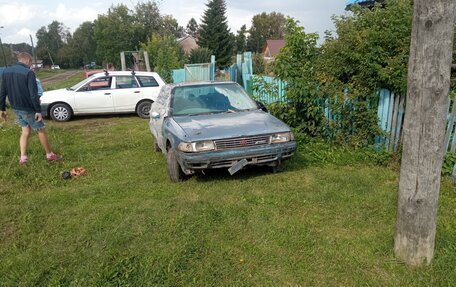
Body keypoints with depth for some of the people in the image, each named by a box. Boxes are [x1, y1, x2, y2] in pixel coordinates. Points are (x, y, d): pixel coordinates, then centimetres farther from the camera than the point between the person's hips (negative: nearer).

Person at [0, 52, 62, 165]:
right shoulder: (28, 73, -17)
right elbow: (33, 94, -21)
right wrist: (38, 111, -18)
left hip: (16, 108, 7)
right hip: (28, 109, -7)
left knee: (25, 131, 16)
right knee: (41, 130, 7)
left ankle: (23, 158, 11)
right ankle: (50, 155, 18)